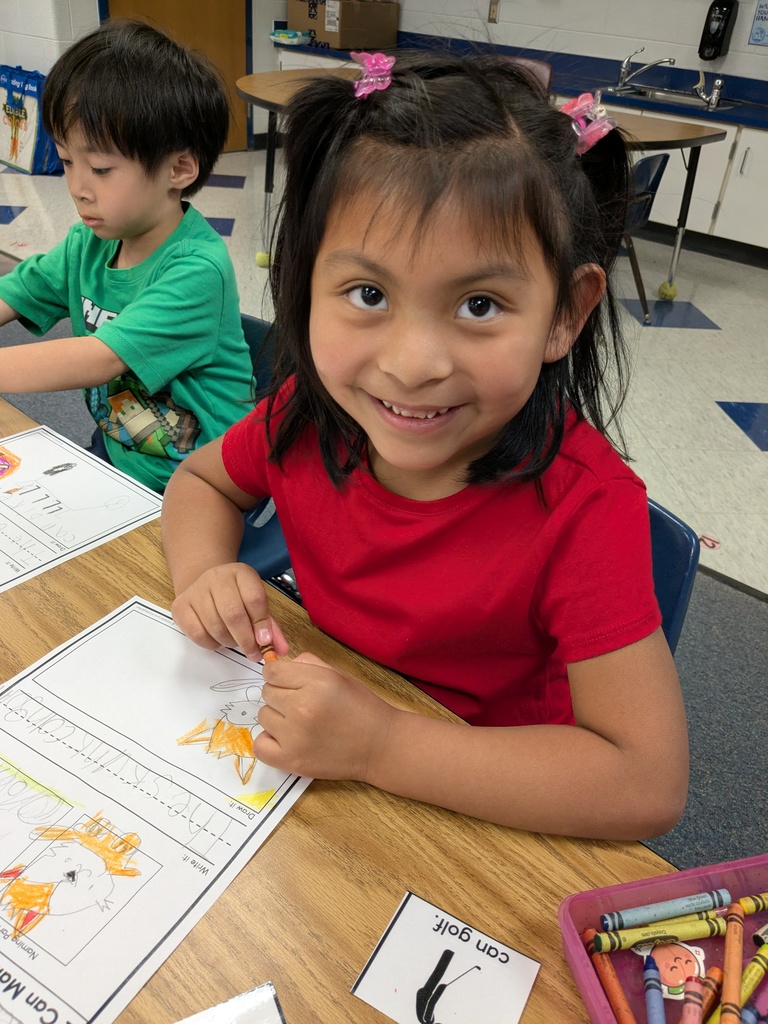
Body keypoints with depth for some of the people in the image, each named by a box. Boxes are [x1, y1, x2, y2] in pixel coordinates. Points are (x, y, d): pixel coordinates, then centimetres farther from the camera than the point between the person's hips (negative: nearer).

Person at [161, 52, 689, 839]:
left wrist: (383, 745, -34)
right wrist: (204, 573, -18)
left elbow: (648, 784, -29)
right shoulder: (307, 413, -16)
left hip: (481, 803, -3)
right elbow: (201, 481, 5)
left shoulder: (583, 506, -29)